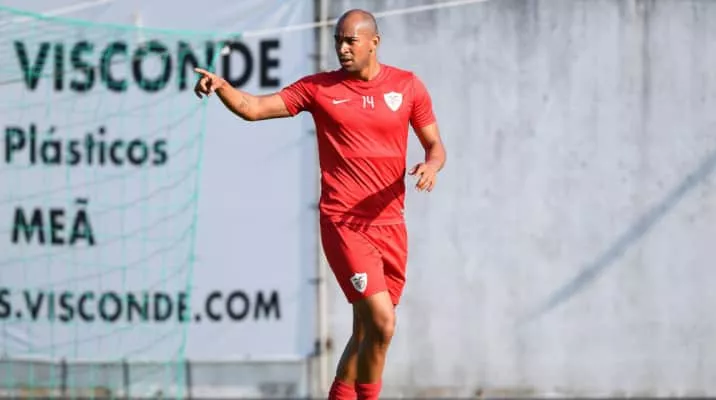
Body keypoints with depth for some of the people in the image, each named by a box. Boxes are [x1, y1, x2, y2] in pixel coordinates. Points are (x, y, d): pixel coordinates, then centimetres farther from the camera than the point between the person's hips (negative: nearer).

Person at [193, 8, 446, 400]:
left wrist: (431, 165, -11)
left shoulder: (407, 86, 6)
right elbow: (253, 108, -3)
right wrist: (221, 86, -21)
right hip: (343, 223, -4)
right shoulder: (319, 87, 0)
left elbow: (434, 145, 12)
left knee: (367, 332, 10)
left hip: (390, 224, 4)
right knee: (381, 322, -19)